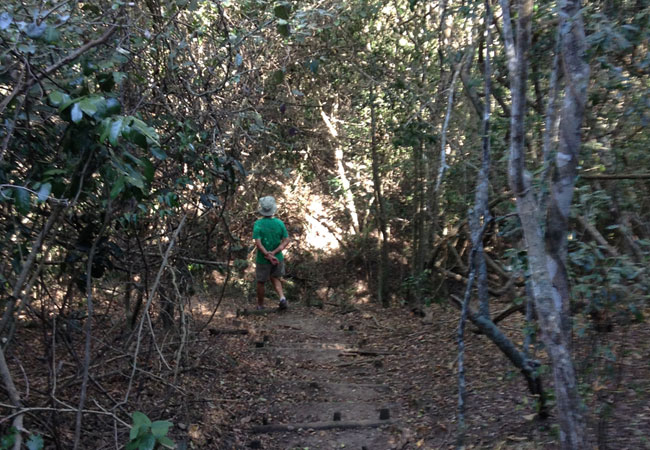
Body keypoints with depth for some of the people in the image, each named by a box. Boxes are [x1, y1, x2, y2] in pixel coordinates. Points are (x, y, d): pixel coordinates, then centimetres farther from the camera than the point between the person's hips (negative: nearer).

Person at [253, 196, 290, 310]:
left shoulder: (258, 224, -15)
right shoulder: (280, 223, -6)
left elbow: (258, 243, -22)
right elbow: (286, 241, -10)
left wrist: (269, 256, -20)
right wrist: (273, 253, -15)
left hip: (262, 259, -2)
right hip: (278, 258, 3)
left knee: (261, 282, 16)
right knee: (275, 279, 23)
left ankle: (260, 306, 31)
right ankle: (282, 297, 0)